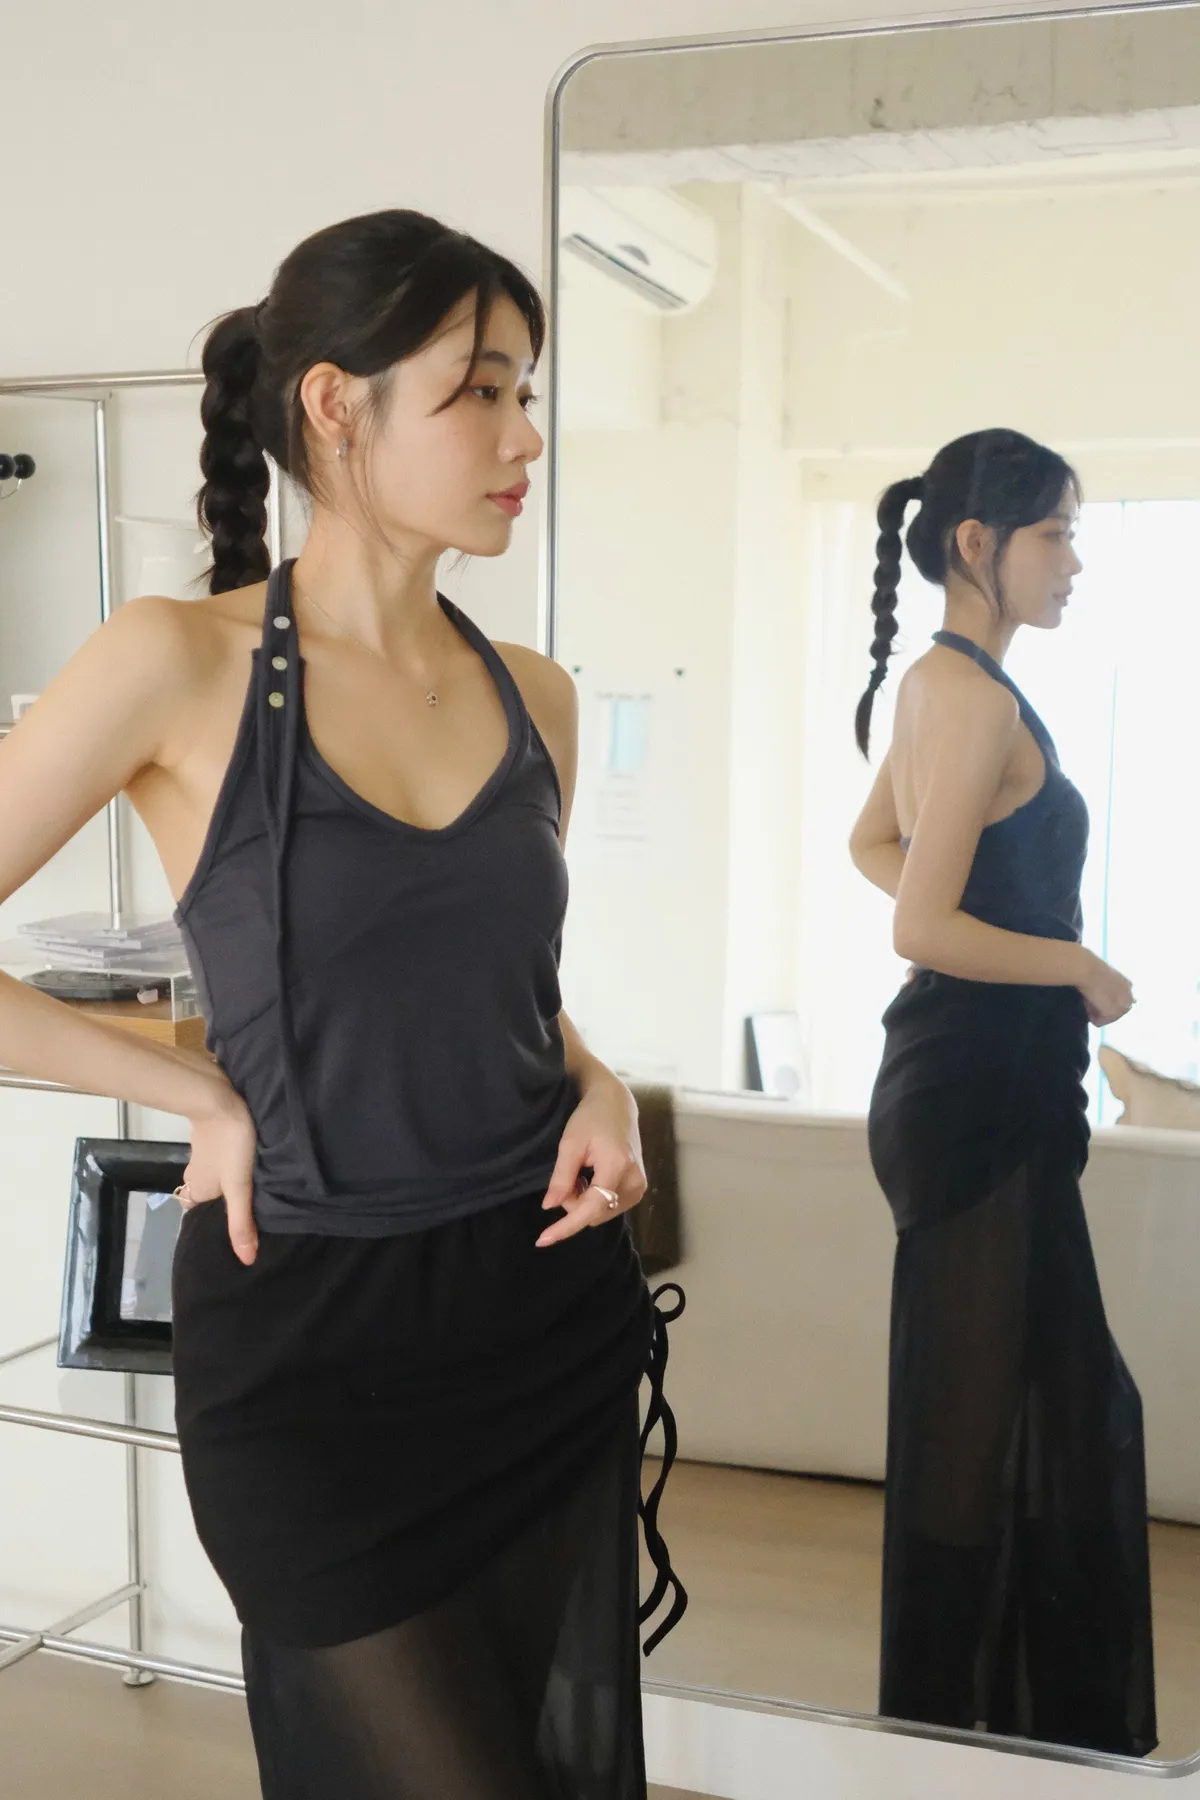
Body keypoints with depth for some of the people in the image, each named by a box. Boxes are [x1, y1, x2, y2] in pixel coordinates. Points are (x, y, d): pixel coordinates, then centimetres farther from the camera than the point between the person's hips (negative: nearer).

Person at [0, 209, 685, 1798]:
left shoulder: (534, 695, 3)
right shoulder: (183, 664, -12)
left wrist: (597, 1089, -1)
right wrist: (207, 1096, -10)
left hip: (549, 1297, 5)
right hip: (311, 1329, -5)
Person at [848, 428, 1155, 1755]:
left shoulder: (943, 683, 12)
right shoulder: (976, 695, -17)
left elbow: (873, 843, 26)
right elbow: (924, 930, -23)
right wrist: (1082, 971, -11)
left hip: (992, 1083, 10)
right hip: (979, 1087, -10)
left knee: (1064, 1404, 18)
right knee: (974, 1423, 2)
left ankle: (1056, 1720, 33)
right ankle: (941, 1728, 19)